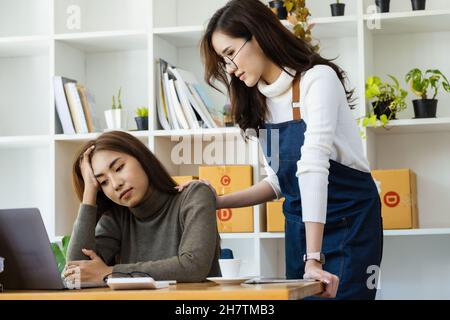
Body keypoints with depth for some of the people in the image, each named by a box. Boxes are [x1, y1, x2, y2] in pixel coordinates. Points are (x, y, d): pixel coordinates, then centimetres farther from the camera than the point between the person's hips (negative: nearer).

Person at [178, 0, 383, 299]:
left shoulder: (317, 78, -17)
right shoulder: (260, 101, 5)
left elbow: (313, 166, -28)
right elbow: (280, 180, 11)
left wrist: (314, 259, -35)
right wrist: (218, 202, -2)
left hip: (348, 221, -6)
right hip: (299, 226, 6)